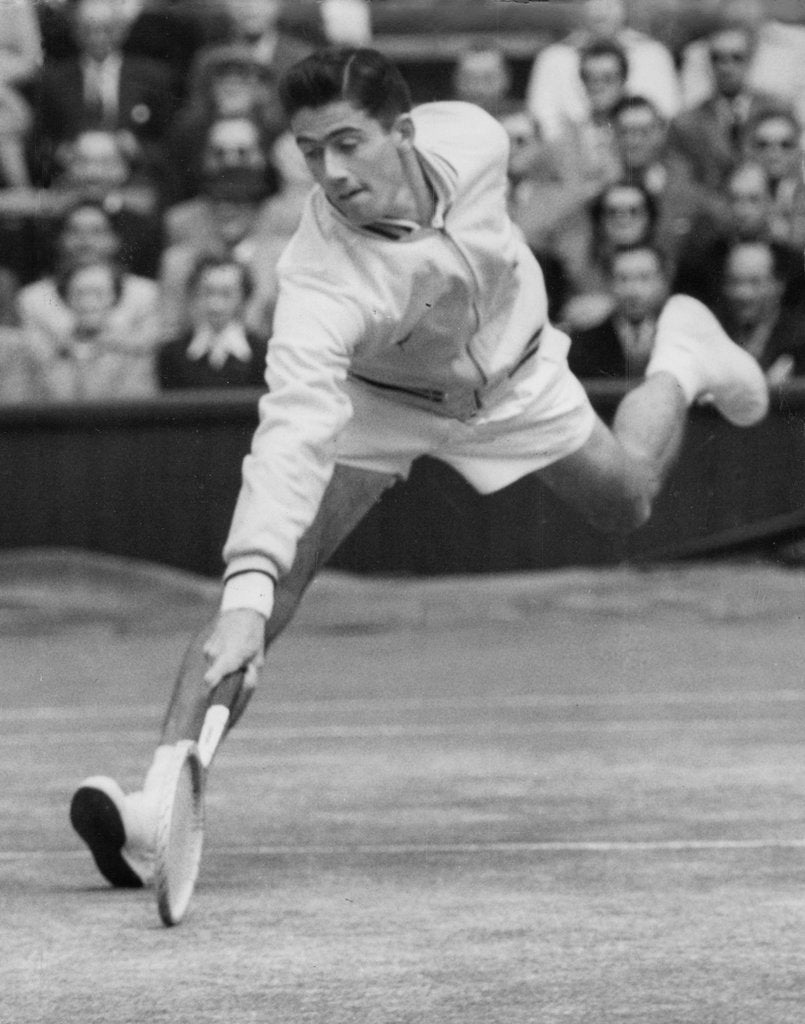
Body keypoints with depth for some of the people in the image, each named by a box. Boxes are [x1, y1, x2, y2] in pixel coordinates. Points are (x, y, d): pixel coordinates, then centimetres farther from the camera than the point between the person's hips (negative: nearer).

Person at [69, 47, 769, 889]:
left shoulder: (471, 139, -33)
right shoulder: (320, 281, -44)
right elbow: (292, 435, -56)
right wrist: (245, 597, -67)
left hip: (513, 376, 4)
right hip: (369, 399, -4)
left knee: (627, 500, 19)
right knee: (278, 570, -23)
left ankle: (682, 361, 51)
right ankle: (163, 802, -28)